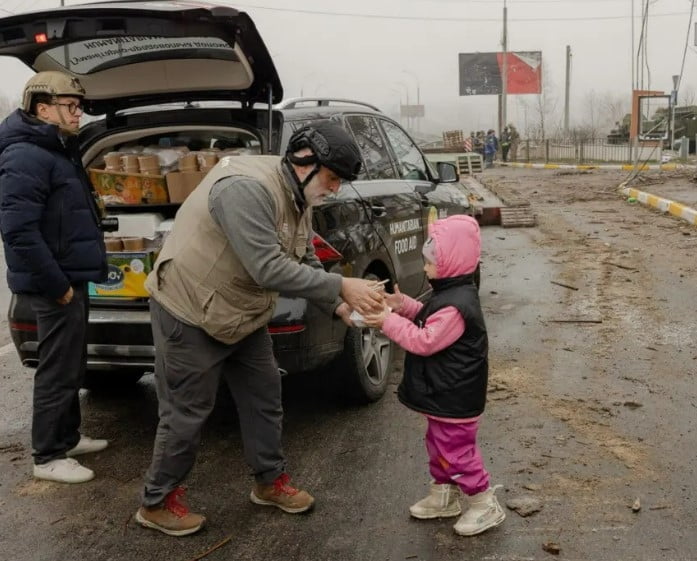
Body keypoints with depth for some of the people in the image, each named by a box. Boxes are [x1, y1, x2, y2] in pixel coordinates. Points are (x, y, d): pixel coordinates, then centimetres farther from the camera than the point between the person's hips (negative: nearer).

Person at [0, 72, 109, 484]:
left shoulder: (58, 151, 15)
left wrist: (71, 280, 18)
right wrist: (57, 285, -22)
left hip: (71, 279, 10)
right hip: (55, 287, -10)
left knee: (72, 367, 19)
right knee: (59, 372, -1)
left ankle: (68, 437, 33)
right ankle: (48, 458, 12)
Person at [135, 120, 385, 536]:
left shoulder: (297, 198, 2)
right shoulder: (248, 188, -31)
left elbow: (306, 264, 8)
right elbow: (269, 269, -36)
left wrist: (342, 307, -6)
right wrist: (342, 286, -32)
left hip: (242, 315, 9)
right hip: (190, 314, -9)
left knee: (265, 396, 13)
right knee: (187, 413, 2)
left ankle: (271, 482, 31)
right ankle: (158, 502, 21)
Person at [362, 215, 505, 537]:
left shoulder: (456, 305, -28)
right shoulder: (450, 294, 6)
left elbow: (425, 341, -27)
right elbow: (428, 320, 19)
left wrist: (389, 322, -23)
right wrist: (403, 305, 5)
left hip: (454, 399, -11)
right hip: (444, 395, 11)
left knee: (456, 451, 1)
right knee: (439, 444, 21)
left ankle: (485, 505, 15)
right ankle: (443, 496, 37)